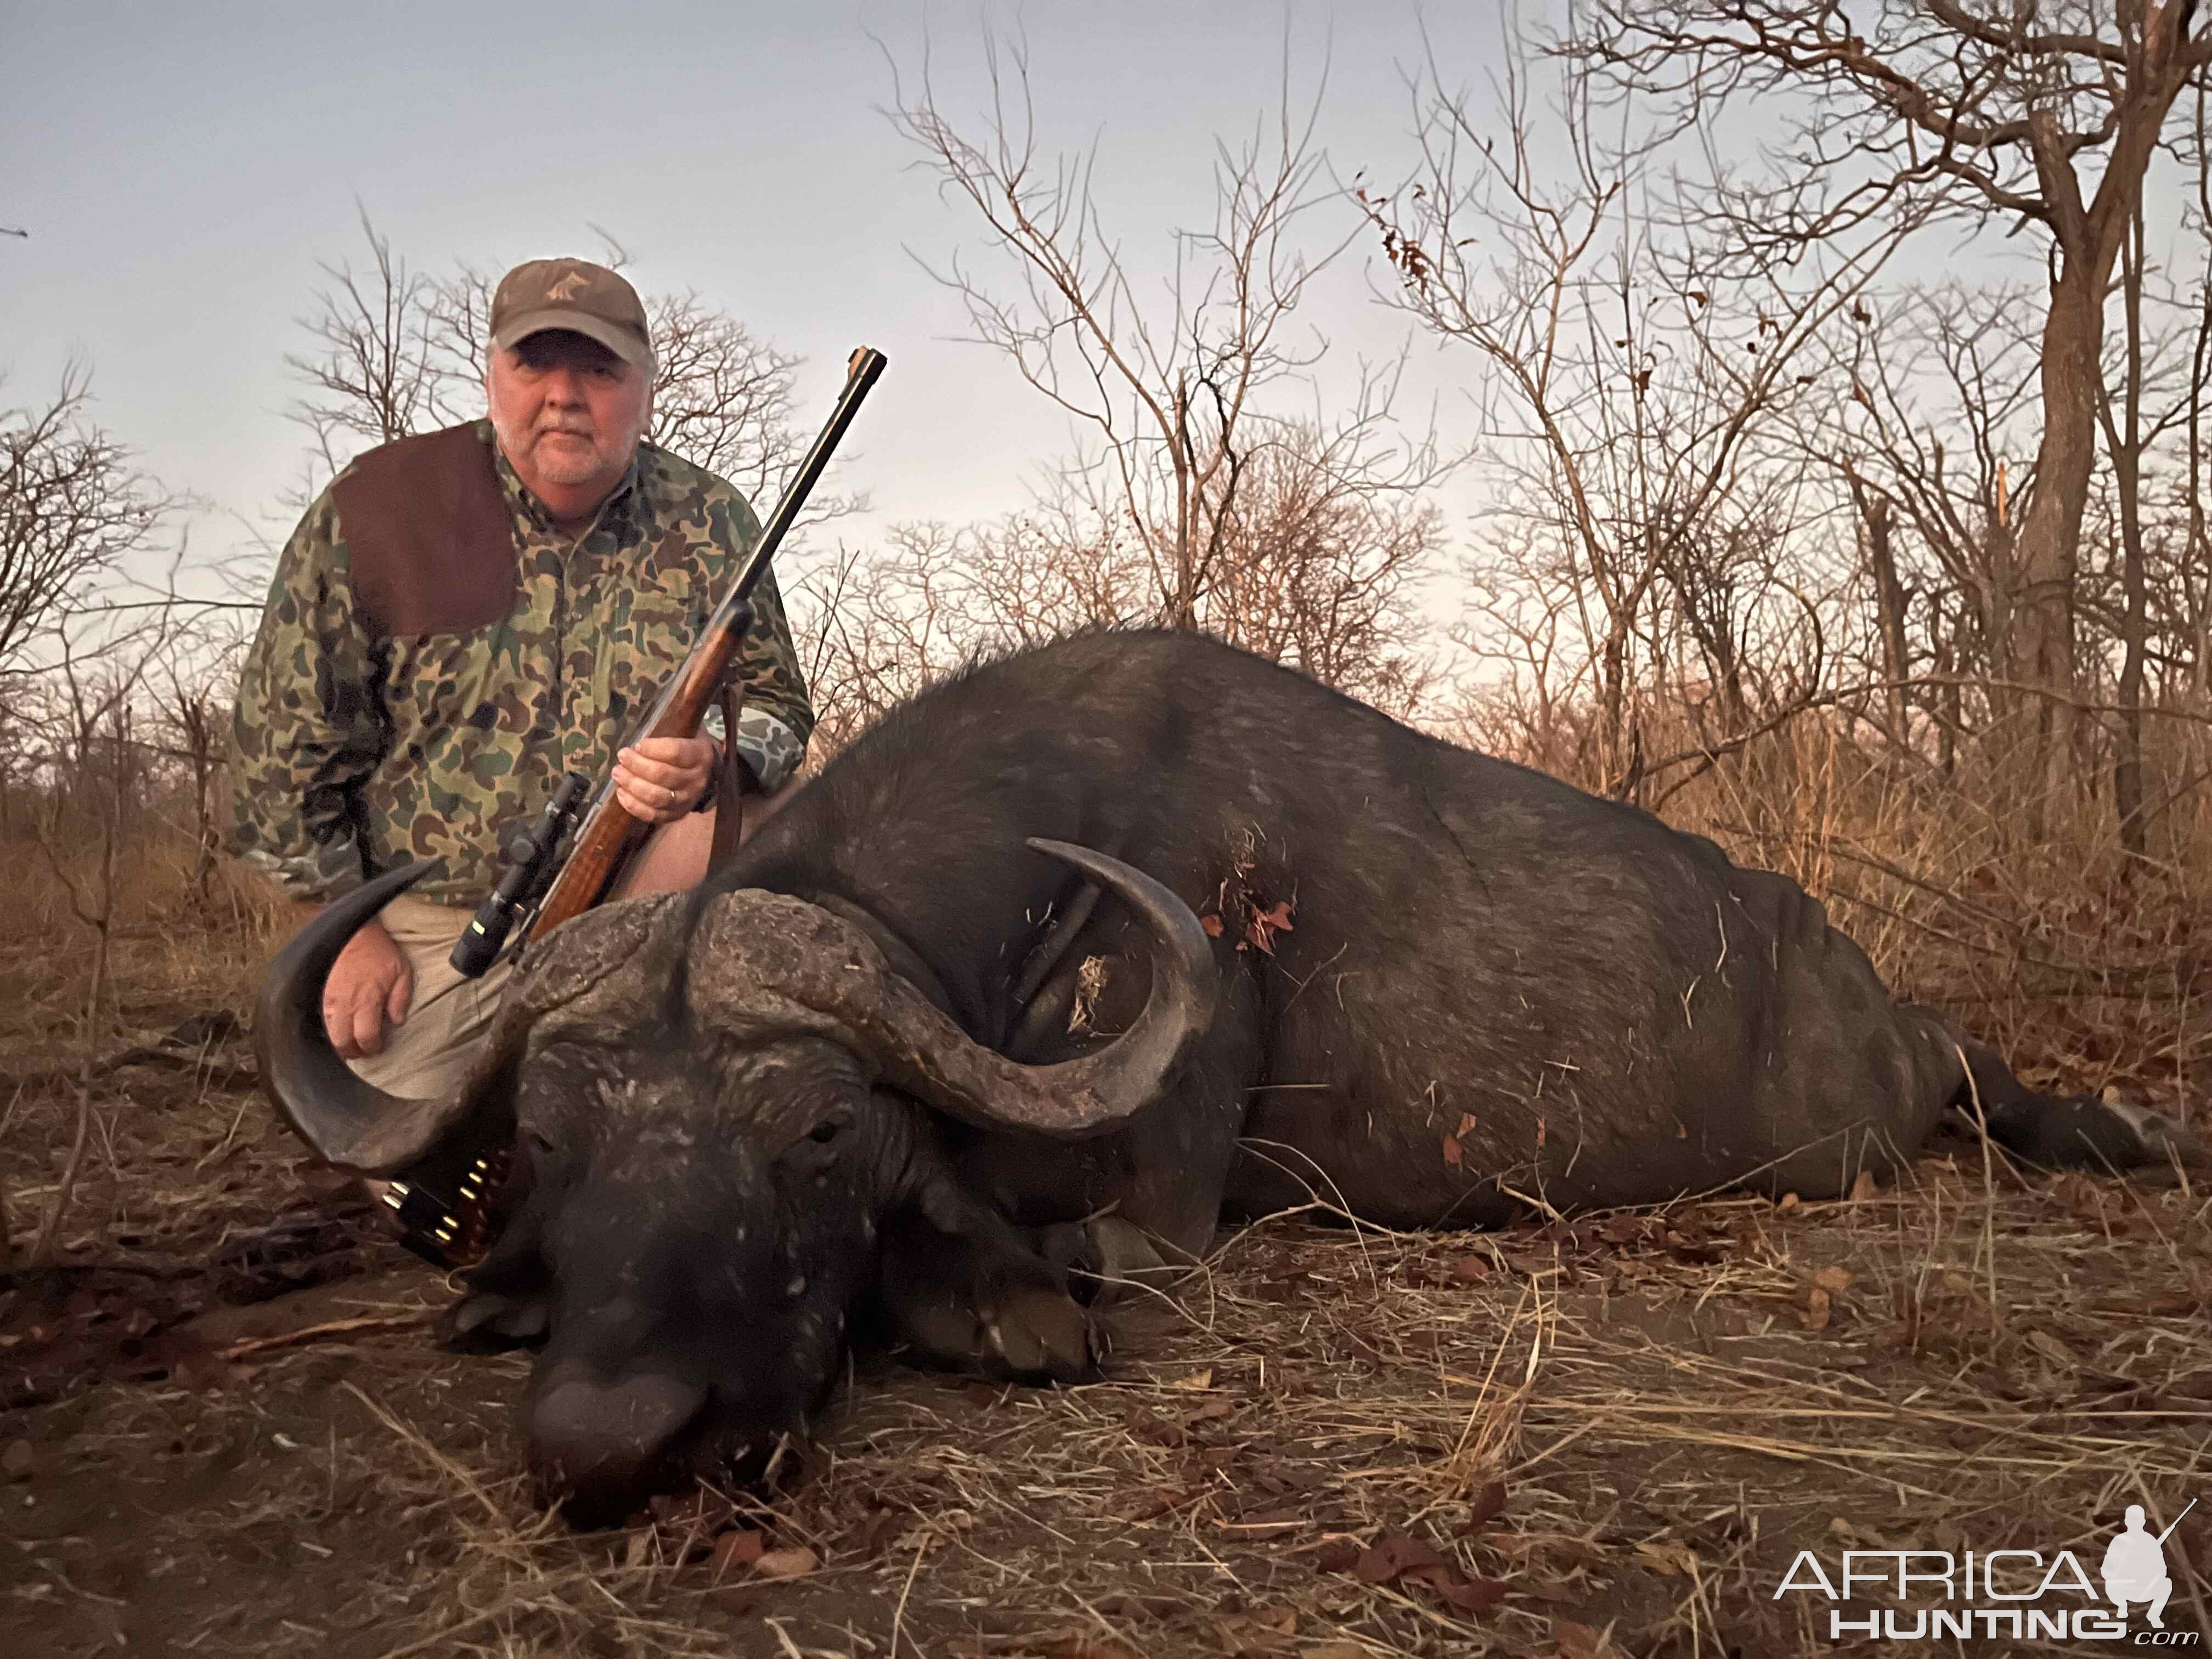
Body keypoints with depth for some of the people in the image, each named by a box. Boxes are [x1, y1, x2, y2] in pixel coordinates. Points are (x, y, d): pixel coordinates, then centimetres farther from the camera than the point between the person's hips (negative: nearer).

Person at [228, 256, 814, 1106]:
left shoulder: (710, 524, -1)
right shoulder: (373, 510, -5)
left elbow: (776, 703, 2)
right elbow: (286, 738, -1)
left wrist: (713, 763, -23)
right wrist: (349, 931, -1)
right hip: (428, 930, 0)